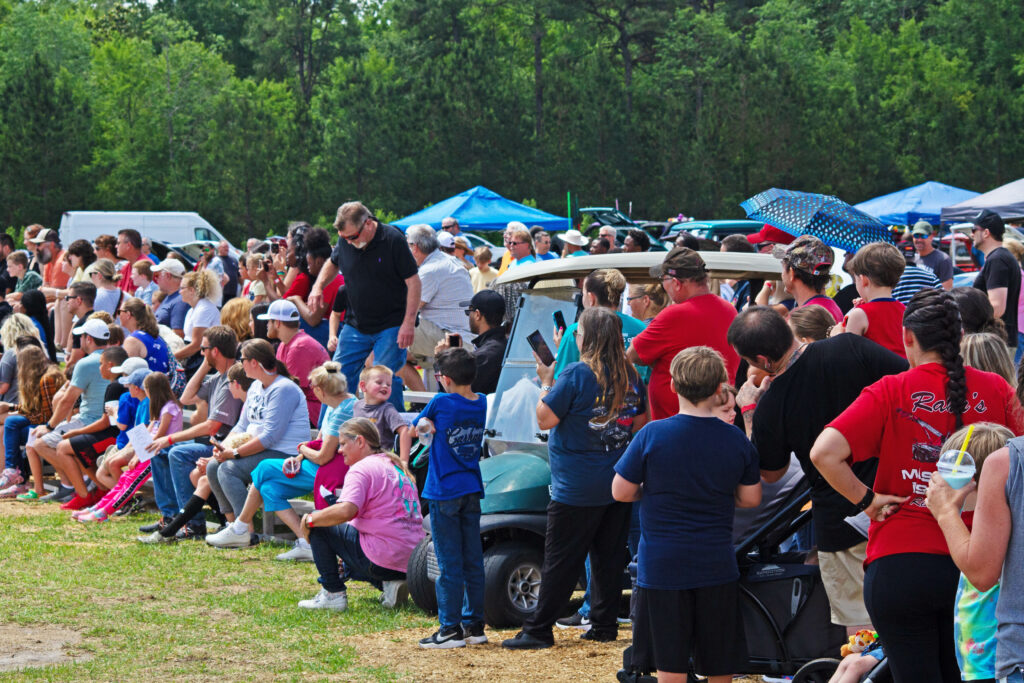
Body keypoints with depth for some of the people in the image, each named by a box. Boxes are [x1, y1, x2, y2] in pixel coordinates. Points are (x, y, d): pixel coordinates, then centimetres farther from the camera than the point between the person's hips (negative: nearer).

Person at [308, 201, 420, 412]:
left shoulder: (393, 240, -16)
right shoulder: (345, 242, -1)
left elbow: (413, 281, -14)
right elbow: (333, 263, 21)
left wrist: (409, 323, -19)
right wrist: (318, 286, 2)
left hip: (391, 326, -5)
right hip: (356, 325, 5)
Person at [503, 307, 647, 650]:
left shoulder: (576, 375, -15)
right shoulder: (630, 375, 4)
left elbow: (545, 419, -14)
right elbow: (641, 423, 13)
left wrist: (546, 382, -1)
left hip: (577, 488, -6)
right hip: (619, 482, 6)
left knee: (560, 560, -2)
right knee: (609, 555, 12)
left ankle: (538, 630, 2)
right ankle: (605, 624, 15)